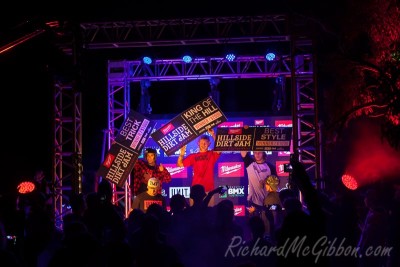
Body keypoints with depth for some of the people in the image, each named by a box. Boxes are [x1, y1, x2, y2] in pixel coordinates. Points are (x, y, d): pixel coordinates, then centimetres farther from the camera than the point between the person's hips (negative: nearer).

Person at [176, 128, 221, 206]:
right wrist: (181, 154, -6)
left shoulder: (212, 154, 8)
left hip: (208, 189, -1)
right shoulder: (193, 156, 12)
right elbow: (179, 164, 11)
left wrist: (213, 135, -19)